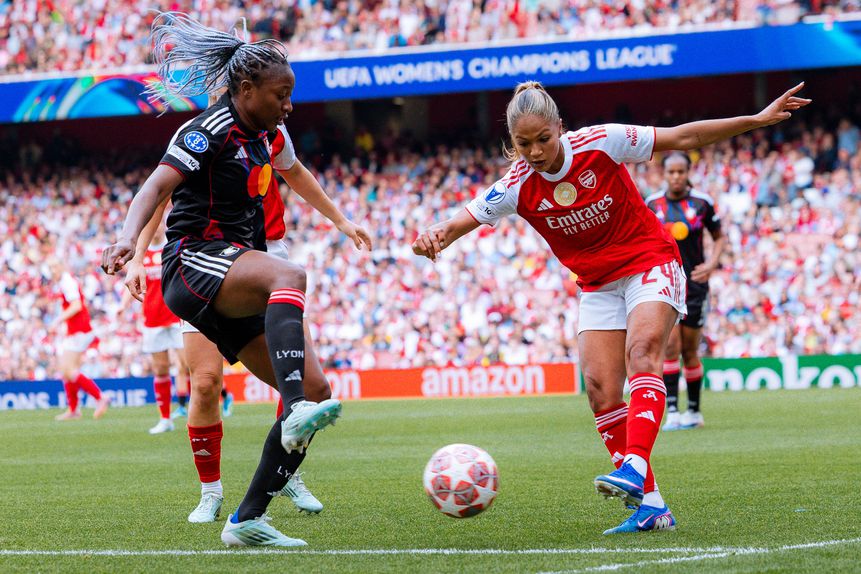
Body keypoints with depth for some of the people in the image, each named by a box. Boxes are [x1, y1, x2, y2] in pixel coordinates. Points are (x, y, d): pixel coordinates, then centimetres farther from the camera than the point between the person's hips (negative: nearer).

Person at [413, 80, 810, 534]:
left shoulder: (601, 143, -18)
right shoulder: (517, 187, -13)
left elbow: (682, 138, -10)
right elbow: (456, 224, -17)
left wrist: (757, 120, -11)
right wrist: (433, 238, -42)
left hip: (650, 263, -3)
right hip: (597, 287, 3)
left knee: (642, 351, -29)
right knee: (600, 389, -11)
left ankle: (634, 468, -44)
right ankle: (650, 505, -8)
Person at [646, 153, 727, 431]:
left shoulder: (702, 203, -2)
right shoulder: (652, 204, 2)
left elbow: (720, 237, 8)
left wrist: (711, 264, -7)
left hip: (694, 284, 0)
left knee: (689, 351, 5)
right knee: (670, 346, -13)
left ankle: (694, 411, 20)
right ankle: (672, 412, -15)